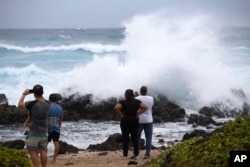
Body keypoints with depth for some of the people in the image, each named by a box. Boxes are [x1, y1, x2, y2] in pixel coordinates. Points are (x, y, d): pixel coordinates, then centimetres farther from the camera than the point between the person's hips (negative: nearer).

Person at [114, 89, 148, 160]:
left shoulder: (123, 102, -8)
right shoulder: (137, 102, 1)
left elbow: (116, 108, -25)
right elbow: (145, 107, -6)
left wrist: (121, 115, -12)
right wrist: (137, 113, -2)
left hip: (125, 121, -2)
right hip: (135, 121, 2)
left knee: (125, 139, 4)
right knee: (135, 138, 8)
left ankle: (125, 155, 4)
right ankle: (136, 155, 6)